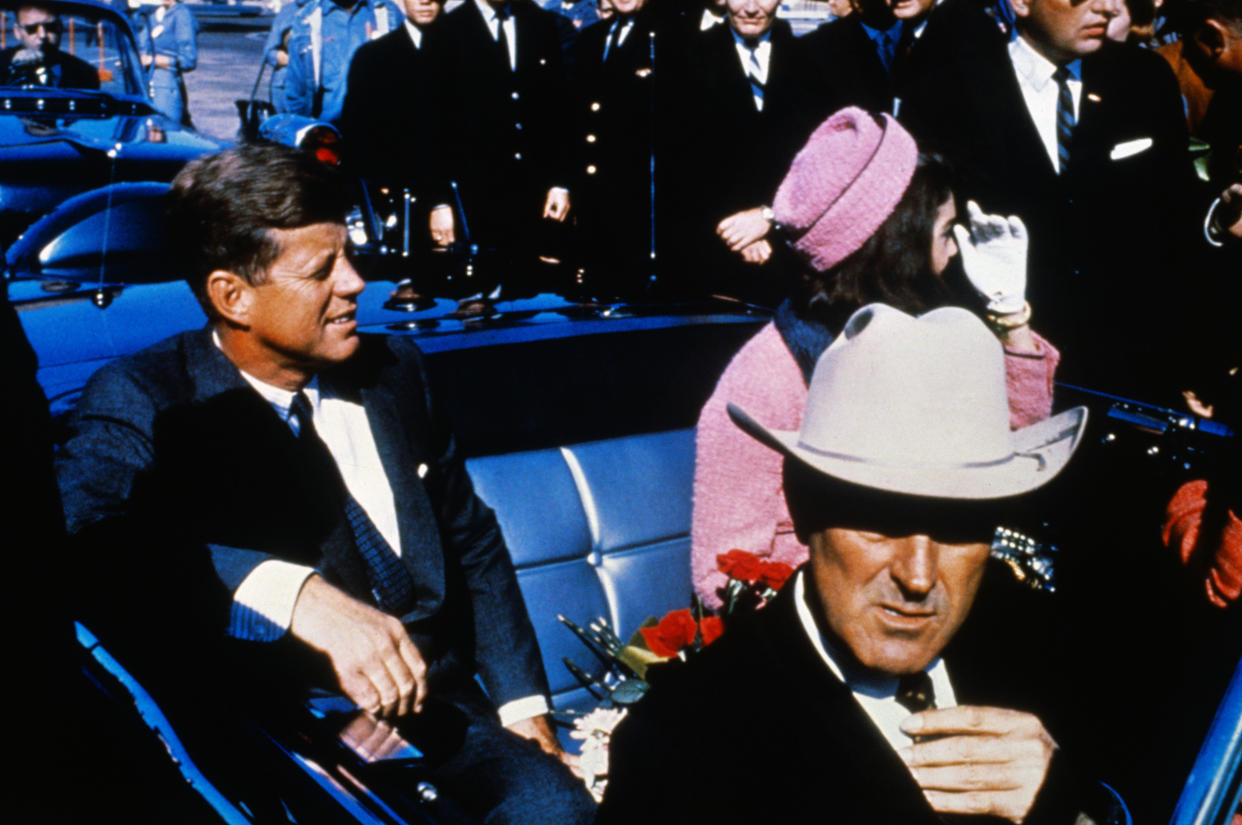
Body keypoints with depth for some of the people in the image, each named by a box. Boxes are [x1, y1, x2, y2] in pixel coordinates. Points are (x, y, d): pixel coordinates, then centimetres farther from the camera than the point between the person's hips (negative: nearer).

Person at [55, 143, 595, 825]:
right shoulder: (142, 400, -6)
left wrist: (520, 700, 9)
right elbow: (78, 528, -29)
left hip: (438, 705, 5)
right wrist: (294, 593, -41)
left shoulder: (393, 370, 11)